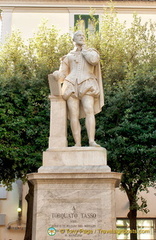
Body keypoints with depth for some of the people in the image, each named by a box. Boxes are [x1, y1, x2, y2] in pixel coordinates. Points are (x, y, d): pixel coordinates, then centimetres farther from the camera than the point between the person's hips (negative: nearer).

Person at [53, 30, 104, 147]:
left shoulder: (91, 52, 24)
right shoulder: (68, 57, 27)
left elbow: (94, 60, -3)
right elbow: (62, 76, 19)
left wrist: (84, 49, 14)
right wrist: (56, 74, -6)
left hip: (87, 85, -2)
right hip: (72, 85, 2)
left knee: (89, 111, -24)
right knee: (73, 115, -14)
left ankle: (92, 141, -33)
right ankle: (78, 144, -17)